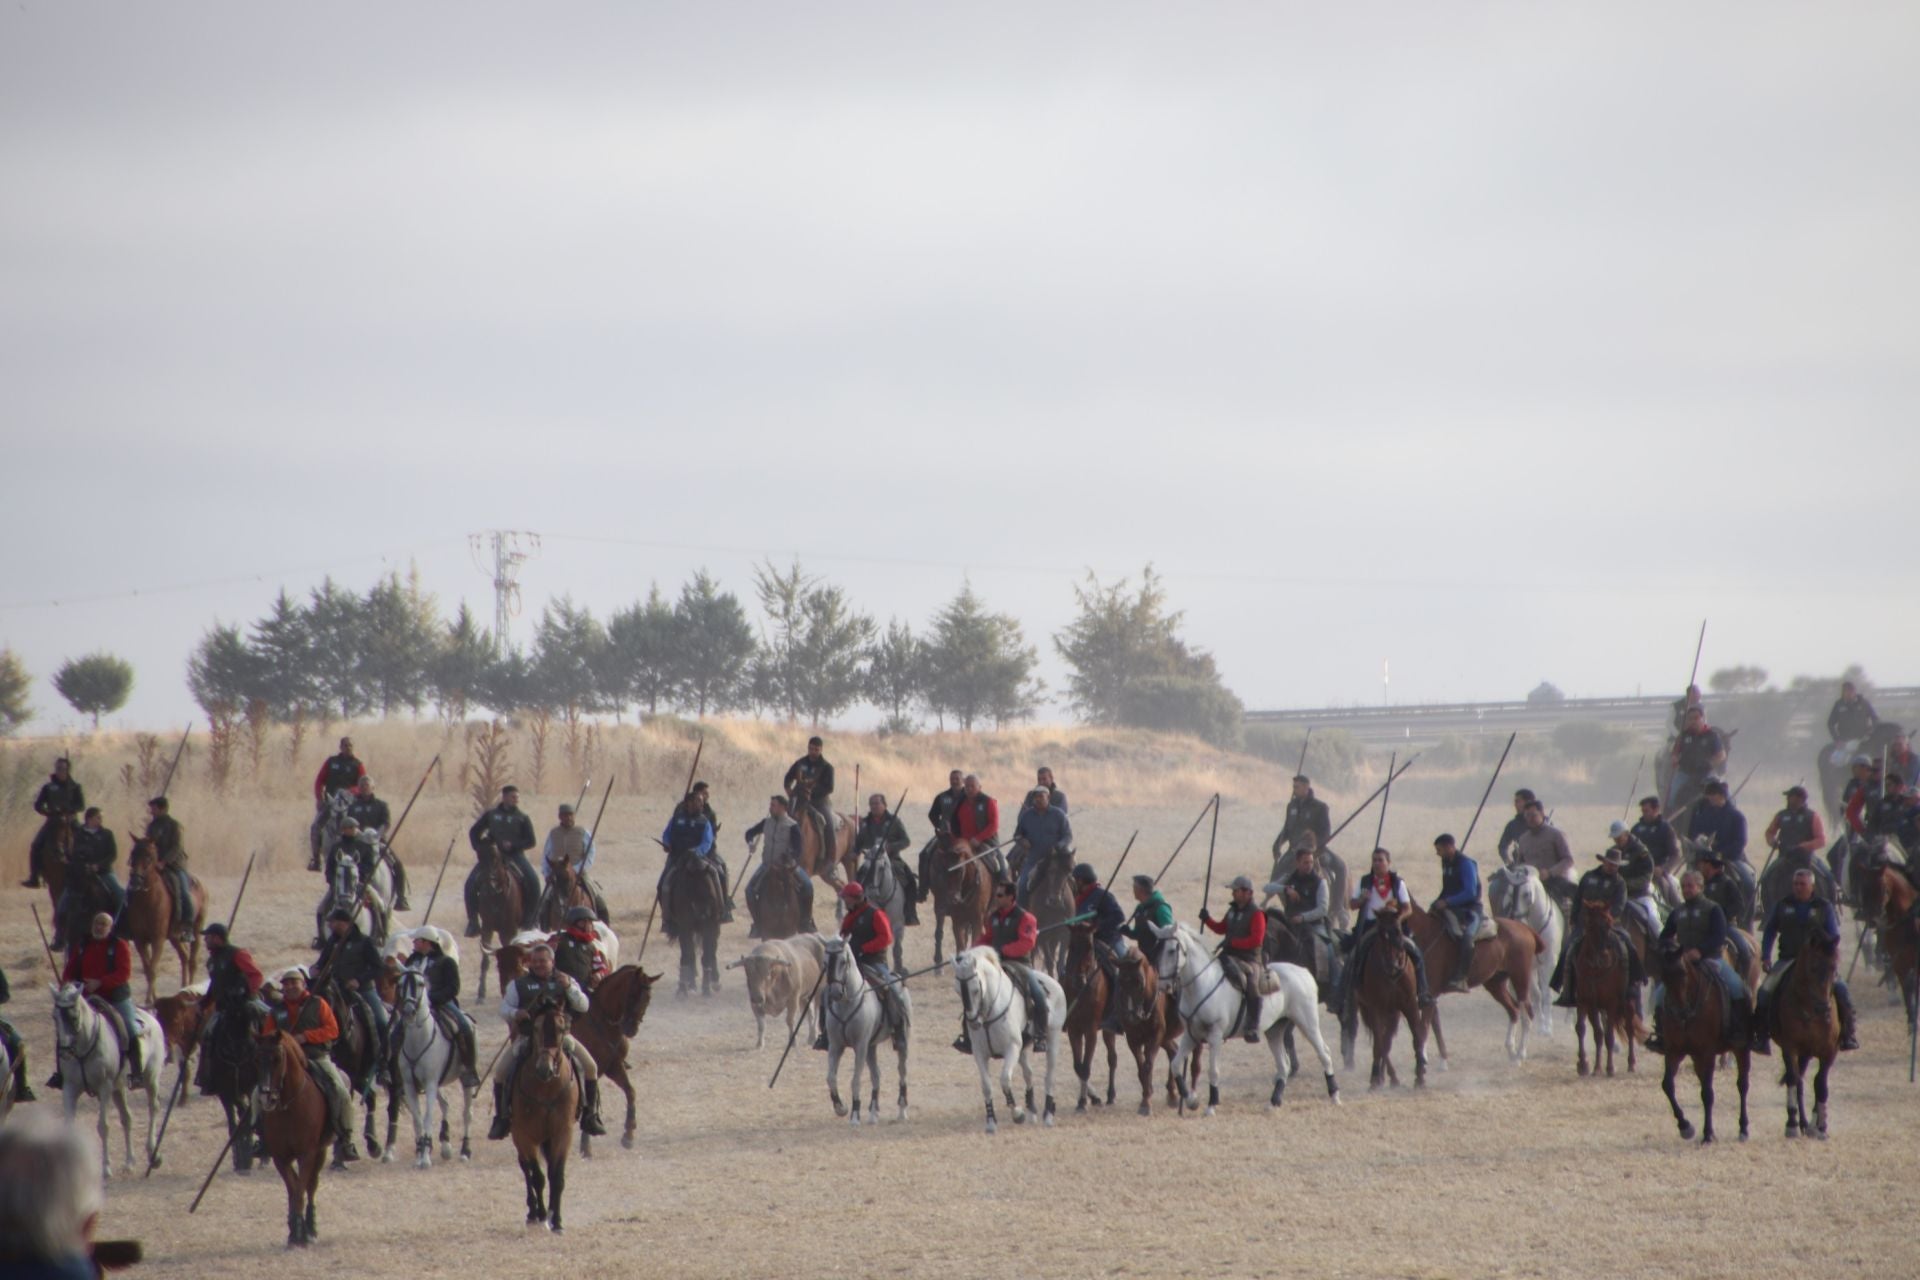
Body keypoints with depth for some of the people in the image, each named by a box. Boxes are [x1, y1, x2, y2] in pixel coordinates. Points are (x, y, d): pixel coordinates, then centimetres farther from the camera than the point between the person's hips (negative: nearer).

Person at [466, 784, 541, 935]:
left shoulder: (522, 819, 6)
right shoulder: (491, 815, 9)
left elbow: (530, 841, 2)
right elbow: (474, 832, 13)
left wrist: (512, 845, -14)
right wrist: (480, 848, -3)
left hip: (514, 854, -1)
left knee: (532, 881, -23)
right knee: (471, 883, -18)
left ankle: (529, 919, -10)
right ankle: (473, 921, -8)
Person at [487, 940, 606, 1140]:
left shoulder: (564, 981, 8)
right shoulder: (519, 984, 6)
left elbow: (583, 1006, 0)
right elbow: (504, 1009, 4)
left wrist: (569, 988, -17)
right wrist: (515, 1013, -19)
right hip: (527, 1038, 0)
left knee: (589, 1066, -13)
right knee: (502, 1072, -15)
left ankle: (590, 1116, -1)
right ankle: (502, 1118, 0)